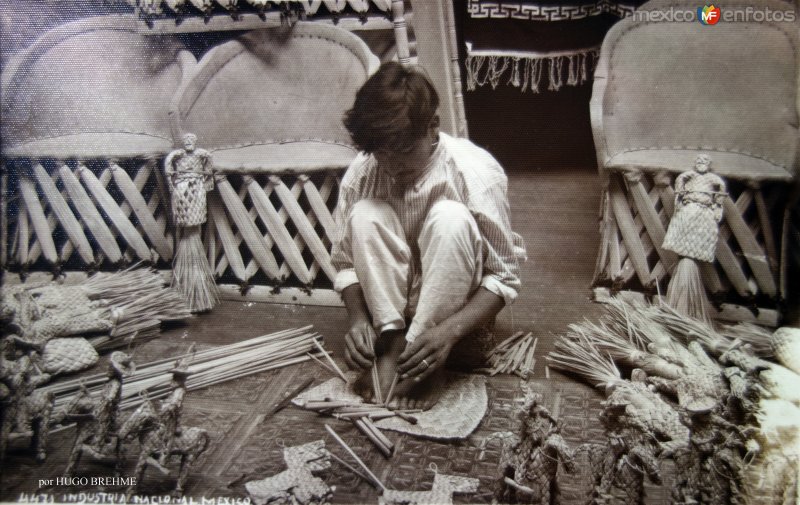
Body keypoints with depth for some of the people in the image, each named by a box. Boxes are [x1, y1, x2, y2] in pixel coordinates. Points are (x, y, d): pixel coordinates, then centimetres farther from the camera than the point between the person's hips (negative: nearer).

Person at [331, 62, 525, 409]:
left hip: (458, 303, -1)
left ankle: (427, 365, -23)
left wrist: (449, 331, -36)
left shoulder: (476, 172, -24)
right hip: (390, 300, 2)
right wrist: (358, 318, -24)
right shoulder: (361, 172, -15)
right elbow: (346, 260, -4)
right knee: (366, 214, -25)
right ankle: (392, 344, -20)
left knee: (451, 217, -32)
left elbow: (505, 277, -20)